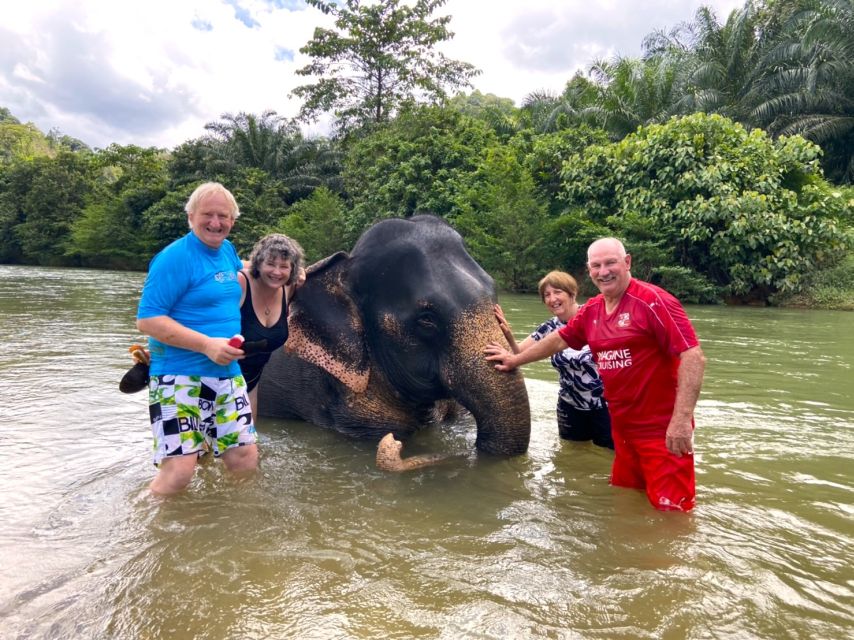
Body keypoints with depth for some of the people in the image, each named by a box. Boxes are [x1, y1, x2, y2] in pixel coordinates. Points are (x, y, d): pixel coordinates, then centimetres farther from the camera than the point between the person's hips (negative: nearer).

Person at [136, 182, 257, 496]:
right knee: (178, 473, -12)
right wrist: (207, 344, -22)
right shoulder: (175, 257, -12)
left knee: (246, 462, 4)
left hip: (228, 374, 7)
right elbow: (147, 320, -16)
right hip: (180, 376, -7)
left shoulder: (227, 249, 10)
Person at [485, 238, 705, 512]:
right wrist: (515, 359, 30)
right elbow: (558, 339, 22)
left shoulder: (653, 301, -15)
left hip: (662, 428, -7)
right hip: (622, 427, 7)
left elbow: (693, 356, -21)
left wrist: (682, 420, -27)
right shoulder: (591, 310, 7)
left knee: (671, 511, -3)